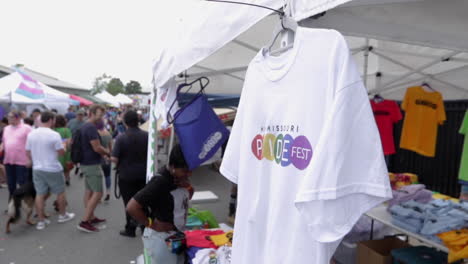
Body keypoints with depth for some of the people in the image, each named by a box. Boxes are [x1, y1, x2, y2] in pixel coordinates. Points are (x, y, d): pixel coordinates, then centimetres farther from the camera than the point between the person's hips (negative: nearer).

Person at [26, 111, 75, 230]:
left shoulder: (31, 134, 1)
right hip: (53, 169, -5)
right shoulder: (54, 135, -16)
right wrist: (63, 145, 8)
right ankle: (62, 215, 24)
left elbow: (28, 152, 9)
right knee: (60, 192, 12)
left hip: (37, 169, 5)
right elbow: (61, 152, -12)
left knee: (40, 194, 9)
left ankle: (41, 221, 13)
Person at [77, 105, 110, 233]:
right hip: (92, 165, -10)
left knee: (89, 191, 15)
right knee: (97, 193, -7)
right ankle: (84, 221, -4)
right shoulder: (91, 127, -19)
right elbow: (97, 148, -21)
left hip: (86, 163, 10)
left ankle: (91, 218, 25)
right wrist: (109, 153, -4)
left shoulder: (84, 127, 13)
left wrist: (103, 153, 13)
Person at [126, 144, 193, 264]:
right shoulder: (160, 182, -27)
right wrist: (152, 224, -19)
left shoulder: (179, 177, -2)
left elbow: (187, 196, 16)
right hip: (160, 238, -8)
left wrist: (188, 187, -6)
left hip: (176, 236, 8)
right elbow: (132, 207, -30)